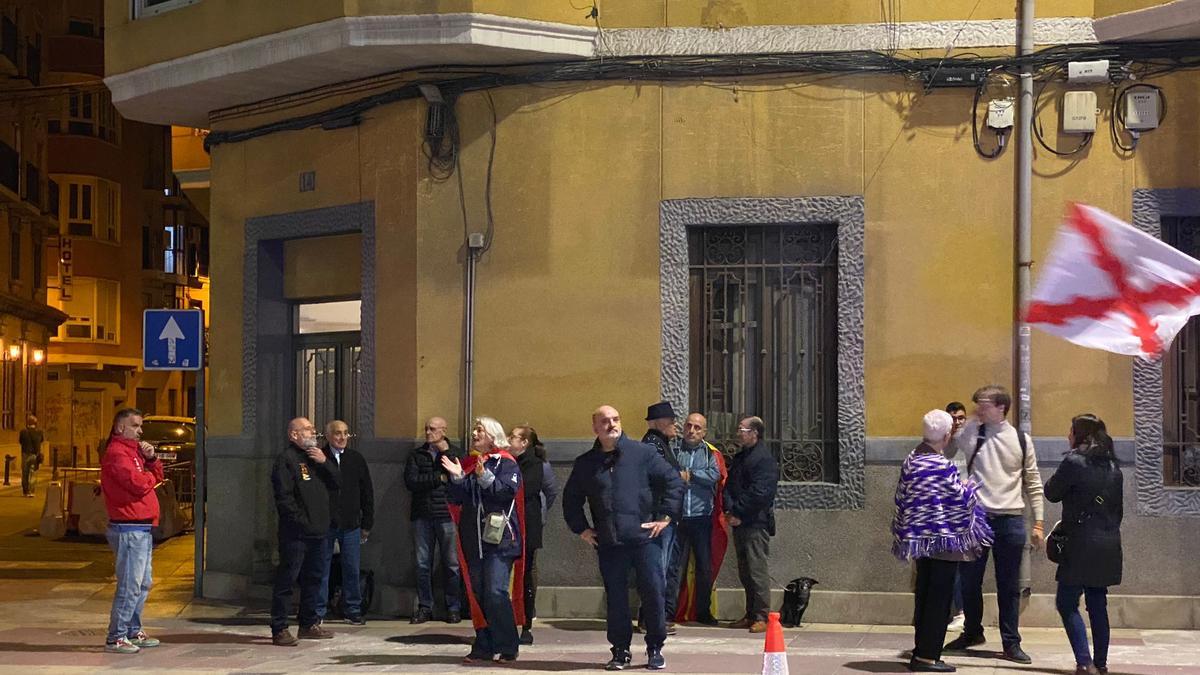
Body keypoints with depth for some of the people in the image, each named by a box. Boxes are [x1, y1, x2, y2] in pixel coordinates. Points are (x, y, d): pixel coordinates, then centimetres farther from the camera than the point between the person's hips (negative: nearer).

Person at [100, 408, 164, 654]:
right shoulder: (117, 453, -12)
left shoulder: (133, 450, 21)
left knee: (143, 584, 16)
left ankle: (133, 631, 24)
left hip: (142, 528, 11)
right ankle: (116, 638, -8)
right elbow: (139, 484, -24)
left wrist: (150, 458, -1)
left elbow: (156, 477, 18)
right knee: (130, 585, -11)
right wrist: (149, 476, -2)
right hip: (129, 529, -11)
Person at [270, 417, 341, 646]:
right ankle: (279, 629, -4)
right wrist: (301, 521, -17)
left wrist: (324, 462, -3)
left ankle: (309, 624, 24)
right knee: (287, 579, -6)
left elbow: (337, 482, 13)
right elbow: (284, 497, -15)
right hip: (296, 533, -8)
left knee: (314, 577, 14)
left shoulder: (316, 456, 19)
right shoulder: (286, 459, -7)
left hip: (318, 531, 8)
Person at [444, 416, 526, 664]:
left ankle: (508, 647, -6)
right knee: (478, 594, 7)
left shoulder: (506, 463, 0)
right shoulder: (468, 464, 15)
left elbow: (508, 491, -15)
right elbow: (457, 498, 8)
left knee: (496, 592, -13)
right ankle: (484, 648, 12)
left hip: (499, 538, -6)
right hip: (474, 539, 6)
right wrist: (457, 477, -8)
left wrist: (485, 476, -23)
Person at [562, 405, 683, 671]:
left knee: (652, 592, -2)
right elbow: (571, 499, 23)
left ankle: (655, 650, 10)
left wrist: (665, 517, -1)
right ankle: (620, 651, 15)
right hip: (608, 543, 2)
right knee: (615, 598, 4)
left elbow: (673, 481, 3)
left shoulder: (642, 453, 1)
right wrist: (581, 529, 13)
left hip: (644, 538, -2)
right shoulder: (585, 464, 10)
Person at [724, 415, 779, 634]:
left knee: (757, 571, -9)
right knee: (745, 572, 11)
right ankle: (751, 615, 18)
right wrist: (729, 510, -1)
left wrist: (739, 515, -13)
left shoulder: (765, 460, -10)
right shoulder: (739, 457, 18)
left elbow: (760, 494, -17)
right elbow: (729, 486, 16)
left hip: (756, 524, -9)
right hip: (739, 523, 9)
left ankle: (761, 617, -6)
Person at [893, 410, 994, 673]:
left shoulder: (911, 461, 5)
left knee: (924, 593, 14)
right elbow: (961, 500, -11)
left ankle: (920, 651, 18)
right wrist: (969, 488, 11)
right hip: (944, 538, -8)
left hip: (919, 538, 8)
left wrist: (905, 532, 22)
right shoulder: (943, 466, -19)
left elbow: (901, 498, 12)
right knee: (940, 597, -1)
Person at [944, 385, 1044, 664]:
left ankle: (1011, 642, 15)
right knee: (969, 581, 10)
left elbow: (1033, 483, 6)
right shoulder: (971, 434, 2)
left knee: (1009, 586, 5)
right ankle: (972, 632, 31)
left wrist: (1038, 522, 1)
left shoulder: (1021, 440, 2)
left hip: (1010, 521, -1)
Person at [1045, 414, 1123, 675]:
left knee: (1067, 603, -4)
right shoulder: (1113, 466, 11)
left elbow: (1052, 493, -2)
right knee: (1098, 604, 14)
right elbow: (1117, 507, 16)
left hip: (1082, 543, -7)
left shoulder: (1074, 462, -12)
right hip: (1108, 544, 7)